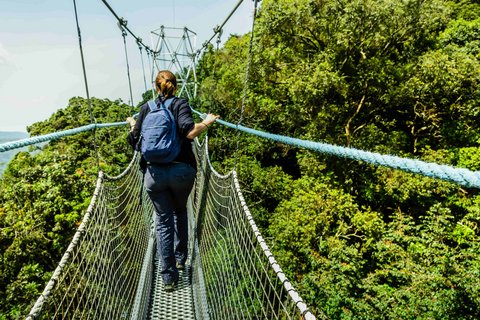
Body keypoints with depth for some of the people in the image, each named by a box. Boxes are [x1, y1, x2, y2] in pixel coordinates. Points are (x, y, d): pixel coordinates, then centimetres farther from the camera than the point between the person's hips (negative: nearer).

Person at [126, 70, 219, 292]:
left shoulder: (146, 108, 8)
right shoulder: (180, 104, 0)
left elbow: (134, 142, 9)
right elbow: (189, 132, -18)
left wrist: (132, 125, 28)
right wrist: (207, 122, -1)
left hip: (154, 173, 1)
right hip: (181, 171, -1)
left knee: (163, 221, 9)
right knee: (180, 212, 25)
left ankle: (168, 277, 11)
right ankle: (180, 259, 34)